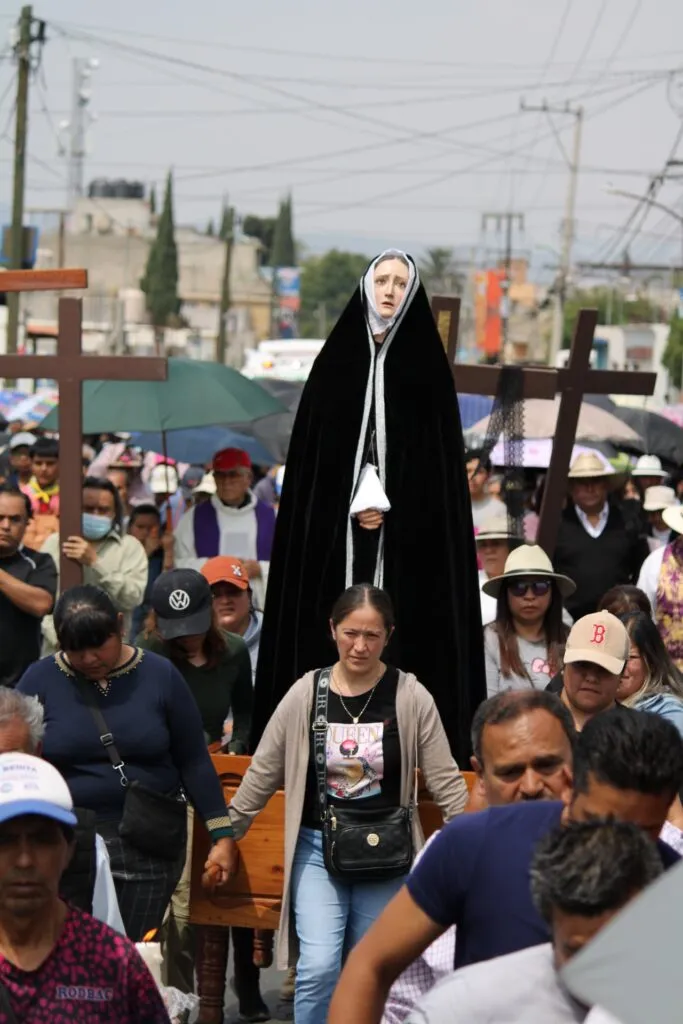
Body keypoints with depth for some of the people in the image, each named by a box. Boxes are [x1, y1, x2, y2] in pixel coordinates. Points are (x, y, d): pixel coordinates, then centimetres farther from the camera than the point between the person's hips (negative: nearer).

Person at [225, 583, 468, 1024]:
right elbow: (262, 775, 6)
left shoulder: (411, 698, -7)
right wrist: (226, 836, 10)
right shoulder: (305, 695, -4)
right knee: (318, 968, -16)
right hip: (317, 847, 0)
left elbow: (446, 781, -3)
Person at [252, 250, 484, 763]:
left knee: (401, 632, -5)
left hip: (409, 532, -1)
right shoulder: (336, 362, 8)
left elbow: (438, 455, 1)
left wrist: (394, 510, -10)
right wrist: (350, 508, -6)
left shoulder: (426, 365, 5)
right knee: (331, 633, -2)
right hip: (334, 532, 1)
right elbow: (313, 453, 6)